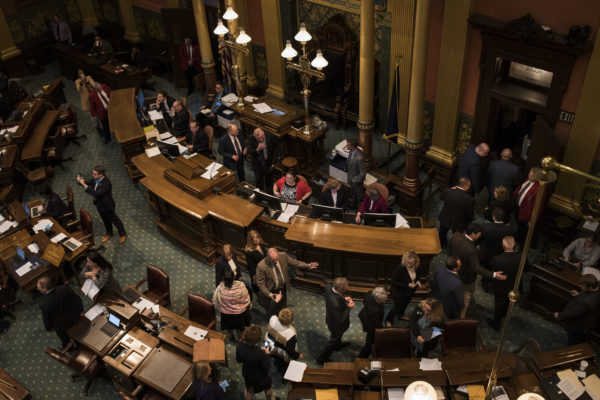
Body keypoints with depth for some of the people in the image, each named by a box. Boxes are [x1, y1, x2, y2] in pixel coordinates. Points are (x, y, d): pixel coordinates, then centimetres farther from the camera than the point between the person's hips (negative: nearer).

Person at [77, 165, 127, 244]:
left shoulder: (106, 184, -38)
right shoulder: (95, 178, -14)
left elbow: (96, 193, -41)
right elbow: (88, 182, -1)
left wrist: (84, 185, -42)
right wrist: (81, 181, -24)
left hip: (107, 206, -8)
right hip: (99, 205, 8)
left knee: (114, 220, 15)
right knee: (105, 220, 28)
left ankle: (123, 234, 37)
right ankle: (109, 234, 52)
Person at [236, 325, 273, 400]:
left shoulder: (240, 346, -28)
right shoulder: (260, 354, -43)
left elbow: (239, 359, -6)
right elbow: (266, 368, -26)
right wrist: (266, 354, -14)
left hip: (247, 374, 3)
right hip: (260, 377, -3)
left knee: (249, 390, 34)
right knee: (267, 388, 32)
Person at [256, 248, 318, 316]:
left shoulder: (283, 256, -21)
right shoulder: (261, 266, -31)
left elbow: (295, 262, -6)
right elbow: (260, 283, -21)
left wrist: (308, 265, -14)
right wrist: (269, 294, -26)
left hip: (283, 289, 4)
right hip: (271, 291, -4)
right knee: (271, 312, 20)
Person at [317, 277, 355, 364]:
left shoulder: (328, 286, -26)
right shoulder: (336, 304, -47)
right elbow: (339, 320, -32)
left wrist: (343, 298, -11)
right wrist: (348, 307, -28)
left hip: (330, 317, 7)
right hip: (336, 325, -7)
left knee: (338, 335, 37)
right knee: (333, 340, 22)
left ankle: (338, 345, 68)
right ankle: (322, 359, 45)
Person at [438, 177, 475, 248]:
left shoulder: (448, 191, -26)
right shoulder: (470, 199, -33)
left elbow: (441, 197, 0)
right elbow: (470, 215, -19)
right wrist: (468, 222, 2)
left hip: (445, 219, 3)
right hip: (458, 223, -3)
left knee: (443, 233, 35)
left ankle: (441, 244, 62)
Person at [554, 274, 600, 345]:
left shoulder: (586, 303, -47)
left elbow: (574, 313, -31)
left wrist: (559, 315, -16)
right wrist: (579, 294, -4)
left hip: (577, 326, -8)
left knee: (572, 342, 24)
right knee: (581, 340, 37)